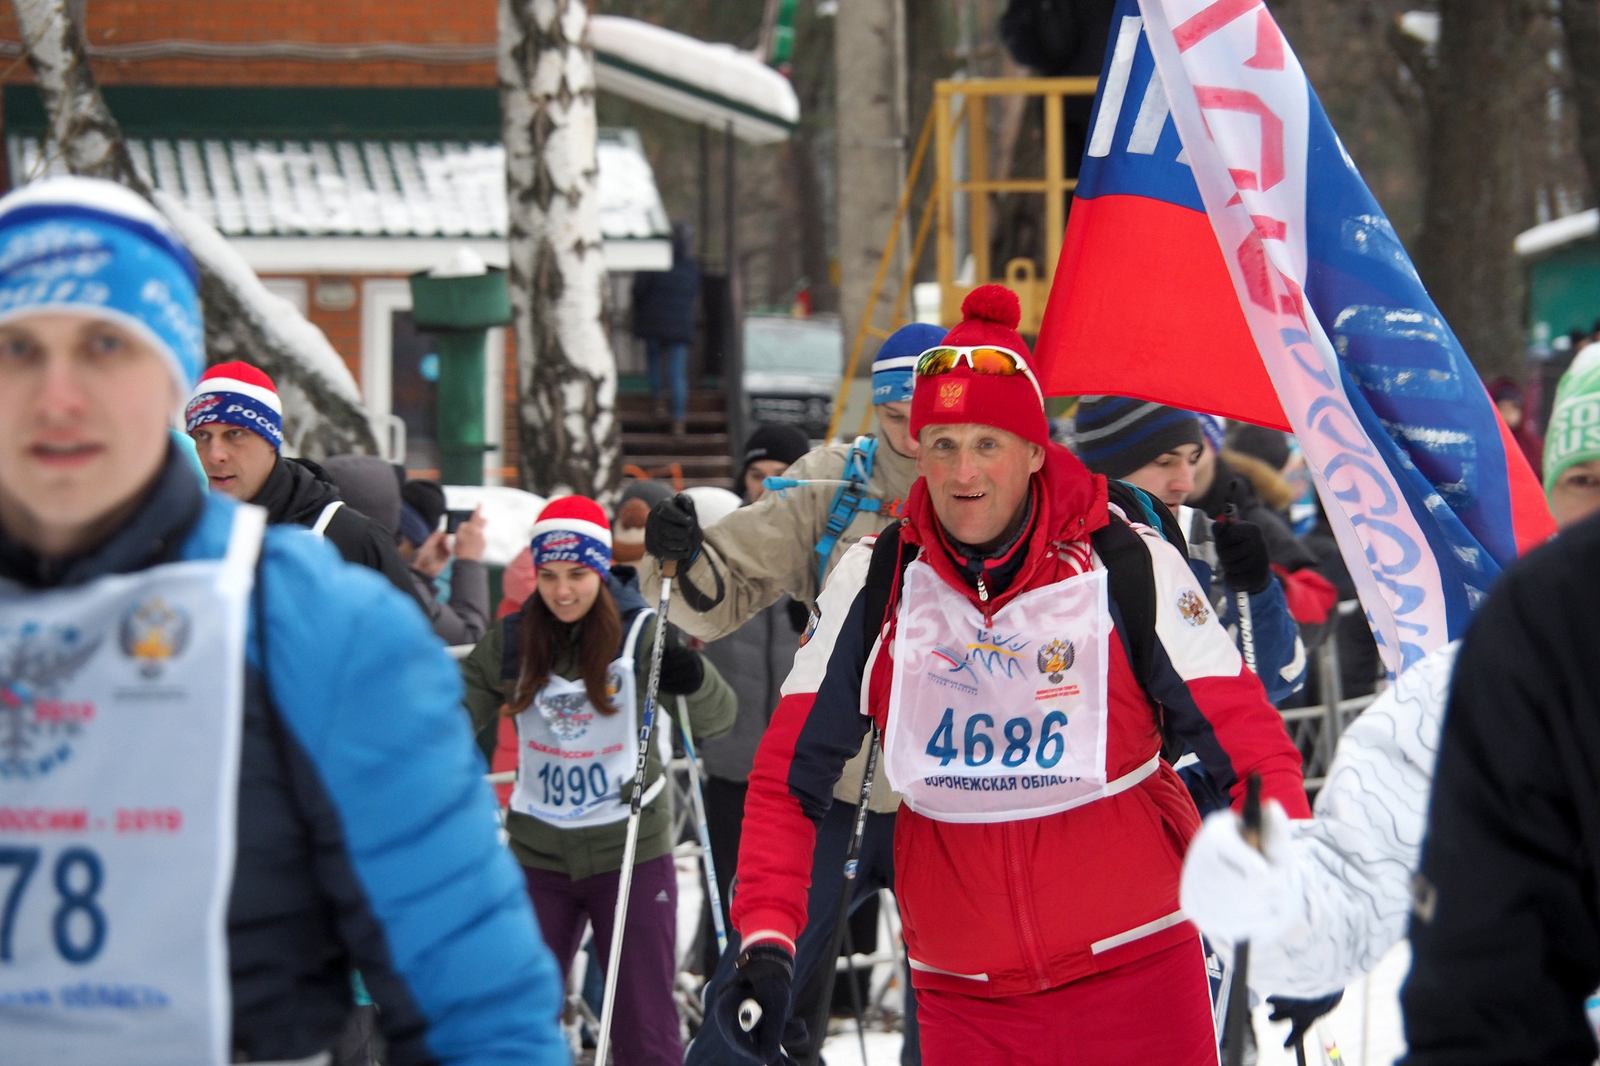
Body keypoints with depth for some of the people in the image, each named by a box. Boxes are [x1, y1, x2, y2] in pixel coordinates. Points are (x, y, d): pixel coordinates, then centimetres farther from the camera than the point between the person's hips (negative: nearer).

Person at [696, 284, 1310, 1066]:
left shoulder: (1129, 567, -7)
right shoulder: (873, 585, -1)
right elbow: (789, 775, 3)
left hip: (1135, 977, -2)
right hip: (962, 1000, 2)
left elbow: (1250, 748, -5)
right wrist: (766, 938, -10)